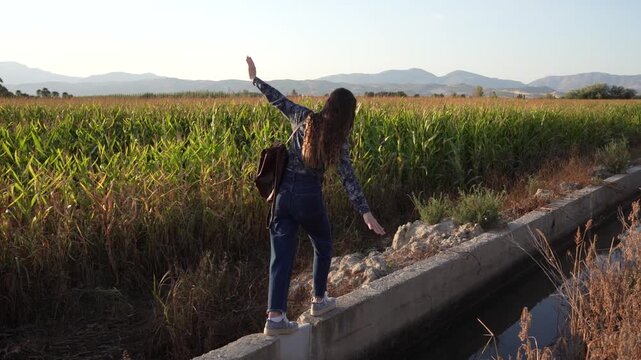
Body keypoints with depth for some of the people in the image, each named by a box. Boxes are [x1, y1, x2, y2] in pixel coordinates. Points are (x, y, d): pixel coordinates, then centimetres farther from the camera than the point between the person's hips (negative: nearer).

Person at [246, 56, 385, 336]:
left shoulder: (304, 118, 0)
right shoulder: (338, 141, -5)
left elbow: (278, 100, 10)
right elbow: (348, 179, -11)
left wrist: (255, 79, 25)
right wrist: (366, 212, -11)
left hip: (283, 191, 3)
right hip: (309, 196, -3)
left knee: (281, 255, 1)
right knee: (323, 245, 24)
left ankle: (275, 316, -7)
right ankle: (319, 300, 33)